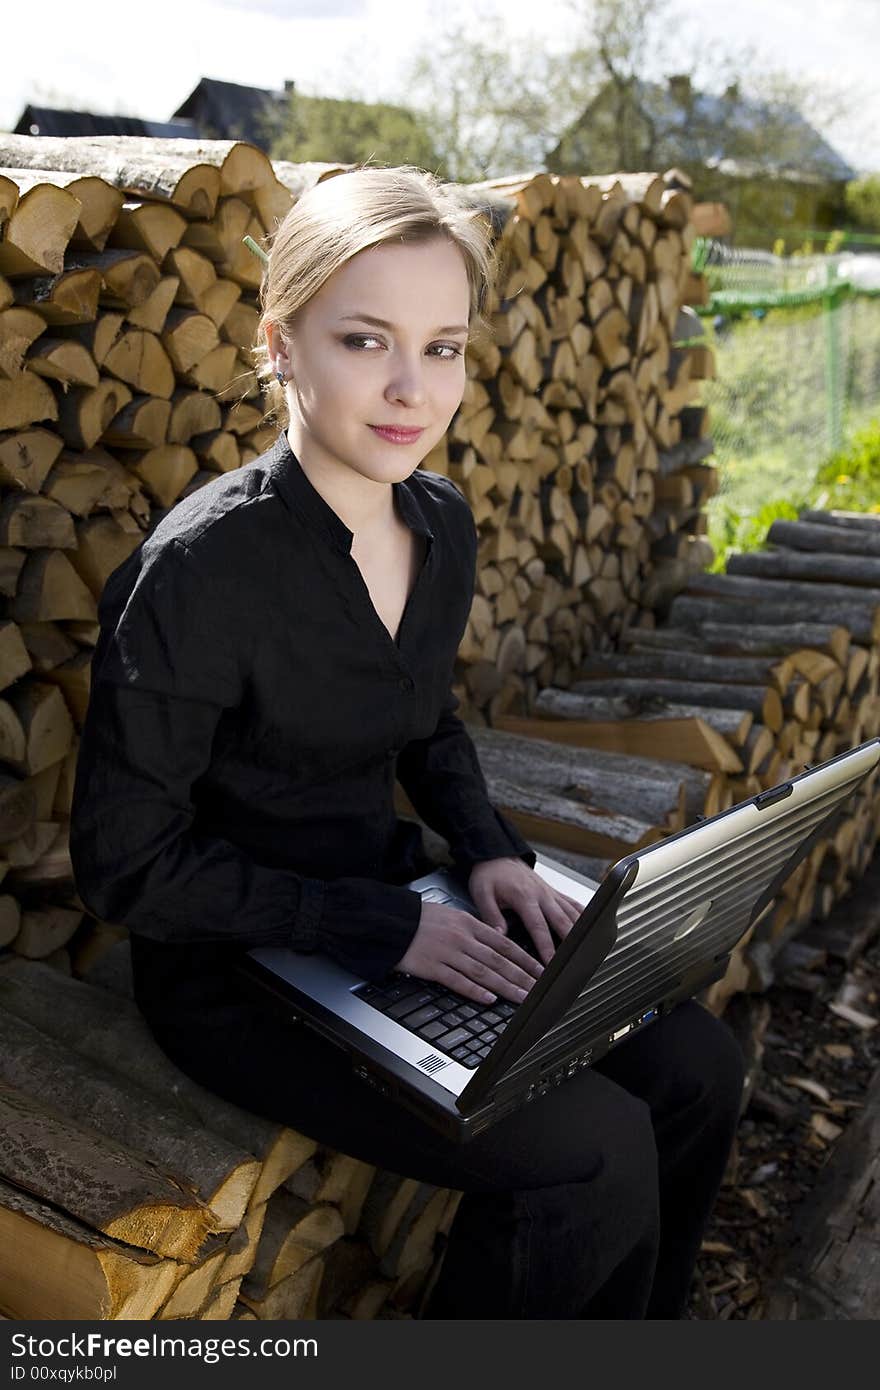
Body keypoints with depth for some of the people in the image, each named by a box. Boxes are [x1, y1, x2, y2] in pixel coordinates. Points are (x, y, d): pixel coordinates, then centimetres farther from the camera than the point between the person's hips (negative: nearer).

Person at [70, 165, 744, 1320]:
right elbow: (130, 867, -18)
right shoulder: (199, 570, -24)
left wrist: (490, 850, -4)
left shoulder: (442, 522, -2)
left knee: (696, 1069, -1)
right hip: (238, 973, -7)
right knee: (596, 1155, -17)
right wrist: (381, 928, -21)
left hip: (395, 913, 7)